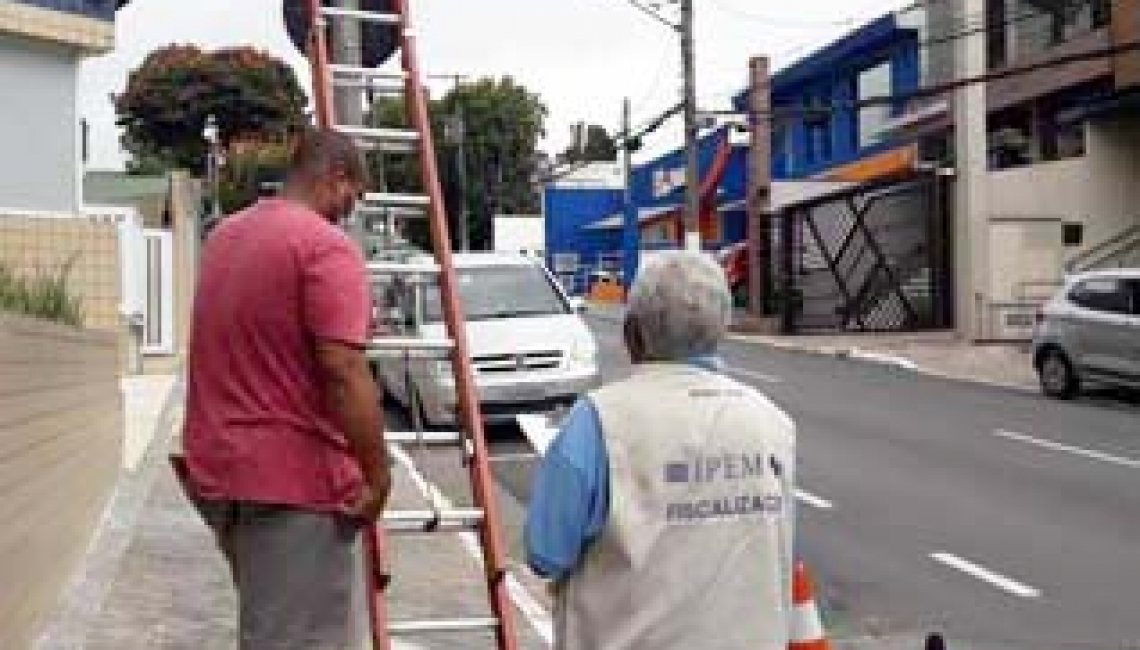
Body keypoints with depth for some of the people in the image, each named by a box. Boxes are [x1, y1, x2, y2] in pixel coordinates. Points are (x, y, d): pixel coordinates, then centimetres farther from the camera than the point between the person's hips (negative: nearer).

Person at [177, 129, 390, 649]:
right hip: (295, 479, -9)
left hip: (218, 468, 9)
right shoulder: (326, 245, -14)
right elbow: (343, 371, -23)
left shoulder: (223, 237, 14)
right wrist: (378, 474, -15)